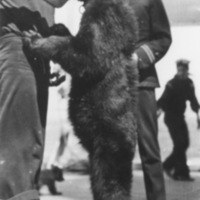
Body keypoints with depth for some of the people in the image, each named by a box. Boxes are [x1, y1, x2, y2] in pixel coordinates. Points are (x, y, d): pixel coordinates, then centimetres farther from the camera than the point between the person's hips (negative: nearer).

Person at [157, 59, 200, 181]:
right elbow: (163, 100, -23)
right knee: (180, 143, -12)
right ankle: (181, 173, -5)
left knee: (184, 143, 5)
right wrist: (158, 111, -36)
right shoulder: (172, 84, -17)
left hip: (180, 117, 7)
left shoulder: (189, 83, 4)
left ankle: (168, 165, 23)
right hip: (171, 117, -7)